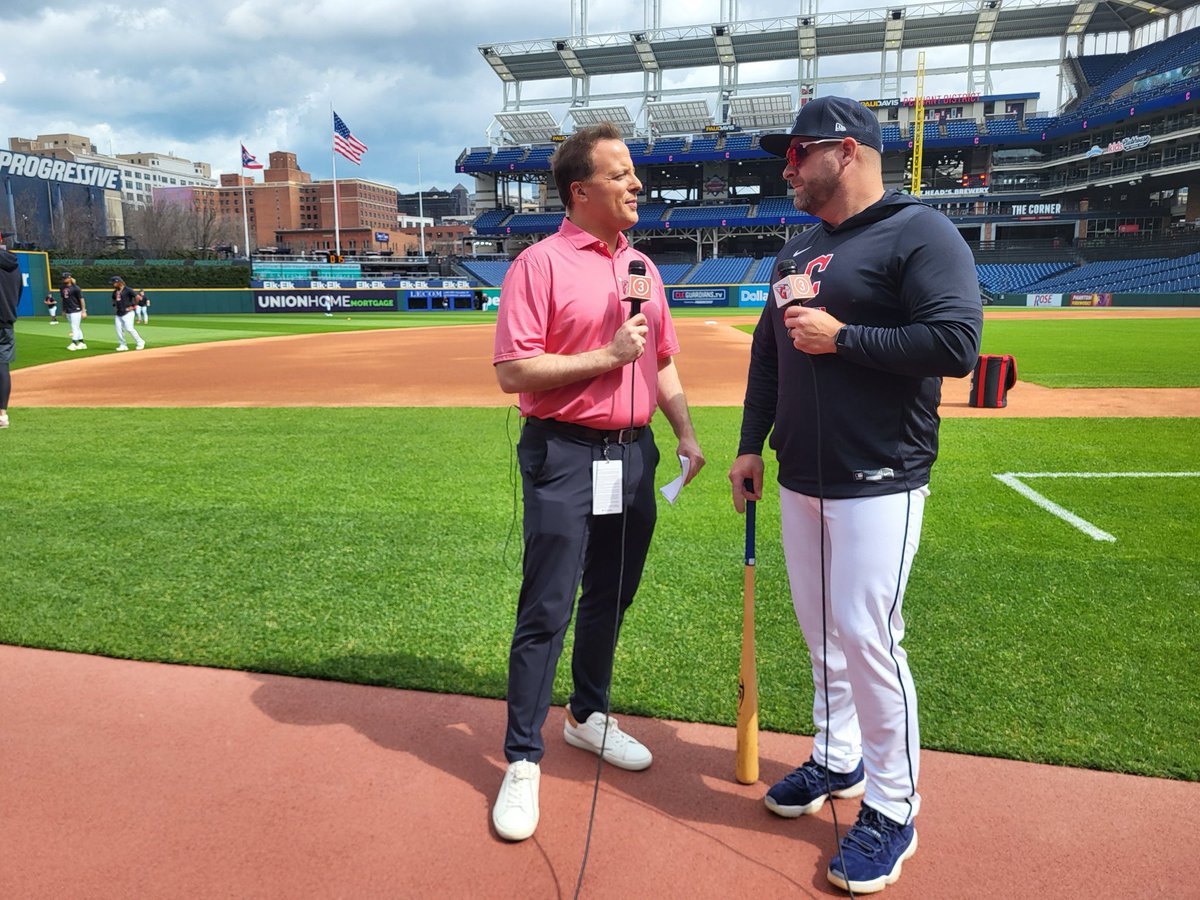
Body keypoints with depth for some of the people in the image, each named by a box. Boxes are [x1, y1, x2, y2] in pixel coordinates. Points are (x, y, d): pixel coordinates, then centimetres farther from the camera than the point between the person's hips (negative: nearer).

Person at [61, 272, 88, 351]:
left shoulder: (75, 288, -11)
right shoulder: (62, 288, 9)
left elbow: (82, 299, -12)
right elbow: (63, 299, 18)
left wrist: (84, 311, -16)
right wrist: (63, 310, 17)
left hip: (76, 311, -7)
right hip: (68, 312, 7)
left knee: (75, 328, -9)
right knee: (76, 328, 12)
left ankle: (74, 344, -11)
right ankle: (81, 343, 18)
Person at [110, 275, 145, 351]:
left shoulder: (128, 290, -9)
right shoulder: (115, 292, 13)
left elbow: (137, 297, -10)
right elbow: (113, 300, 33)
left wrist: (133, 306, -6)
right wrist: (115, 306, 18)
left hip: (127, 313, -7)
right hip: (118, 314, 7)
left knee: (129, 329, -15)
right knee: (119, 330, 1)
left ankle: (140, 342, -1)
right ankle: (123, 345, 10)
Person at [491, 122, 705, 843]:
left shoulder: (642, 266, 14)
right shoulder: (540, 263, -8)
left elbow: (662, 362, 20)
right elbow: (513, 372, -15)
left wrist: (686, 432, 10)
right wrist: (607, 355, -17)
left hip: (634, 453, 7)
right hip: (565, 456, -7)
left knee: (611, 599, 16)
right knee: (547, 612, -3)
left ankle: (589, 716, 35)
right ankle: (524, 760, 10)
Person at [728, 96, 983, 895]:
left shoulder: (920, 233, -10)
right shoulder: (799, 248, 15)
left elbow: (957, 344, -21)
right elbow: (768, 352, 18)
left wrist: (840, 338, -19)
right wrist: (752, 445, 13)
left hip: (879, 480, -8)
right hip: (800, 476, 8)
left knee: (866, 634, -6)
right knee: (821, 628, 15)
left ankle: (894, 808, 13)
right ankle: (837, 760, 34)